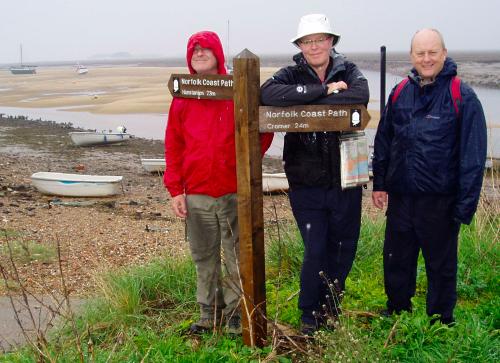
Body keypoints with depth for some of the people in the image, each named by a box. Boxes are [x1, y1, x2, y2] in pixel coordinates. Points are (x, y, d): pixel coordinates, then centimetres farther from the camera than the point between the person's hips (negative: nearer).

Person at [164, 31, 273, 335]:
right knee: (204, 257, 11)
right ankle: (209, 313, 25)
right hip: (196, 194, 2)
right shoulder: (182, 97, 6)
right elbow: (173, 145, 6)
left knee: (236, 255, 6)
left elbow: (263, 130, 5)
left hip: (235, 192, -2)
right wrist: (175, 189, 1)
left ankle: (235, 312, 20)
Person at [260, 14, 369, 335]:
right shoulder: (292, 75, -1)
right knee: (315, 250, -1)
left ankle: (331, 306, 36)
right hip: (306, 184, -2)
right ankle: (310, 314, 21)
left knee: (344, 247, 13)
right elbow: (269, 94, -24)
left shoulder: (348, 71, 2)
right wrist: (324, 90, -24)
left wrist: (307, 101, -21)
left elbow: (361, 96, -21)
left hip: (346, 181, 2)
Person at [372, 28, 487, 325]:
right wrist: (379, 183, 10)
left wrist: (465, 205, -13)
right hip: (400, 198, 4)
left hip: (440, 201, -4)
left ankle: (441, 323, 30)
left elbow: (473, 156, -10)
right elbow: (383, 141, 14)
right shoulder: (400, 94, 5)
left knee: (441, 266, 12)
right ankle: (397, 312, 38)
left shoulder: (462, 97, -9)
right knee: (396, 261, 17)